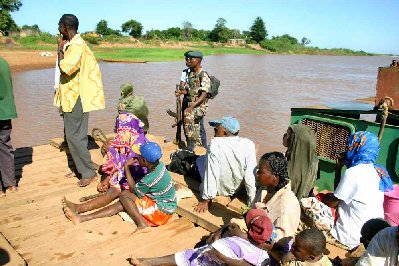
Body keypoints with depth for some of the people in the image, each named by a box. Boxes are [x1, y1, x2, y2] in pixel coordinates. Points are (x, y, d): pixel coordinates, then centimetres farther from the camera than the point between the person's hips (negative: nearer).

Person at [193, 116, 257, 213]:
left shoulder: (215, 144, -27)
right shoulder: (249, 144, -20)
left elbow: (211, 174, -25)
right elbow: (251, 175, -18)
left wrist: (206, 200, -14)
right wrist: (252, 201, -7)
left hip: (219, 189, -3)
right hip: (237, 189, 4)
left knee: (200, 159, 17)